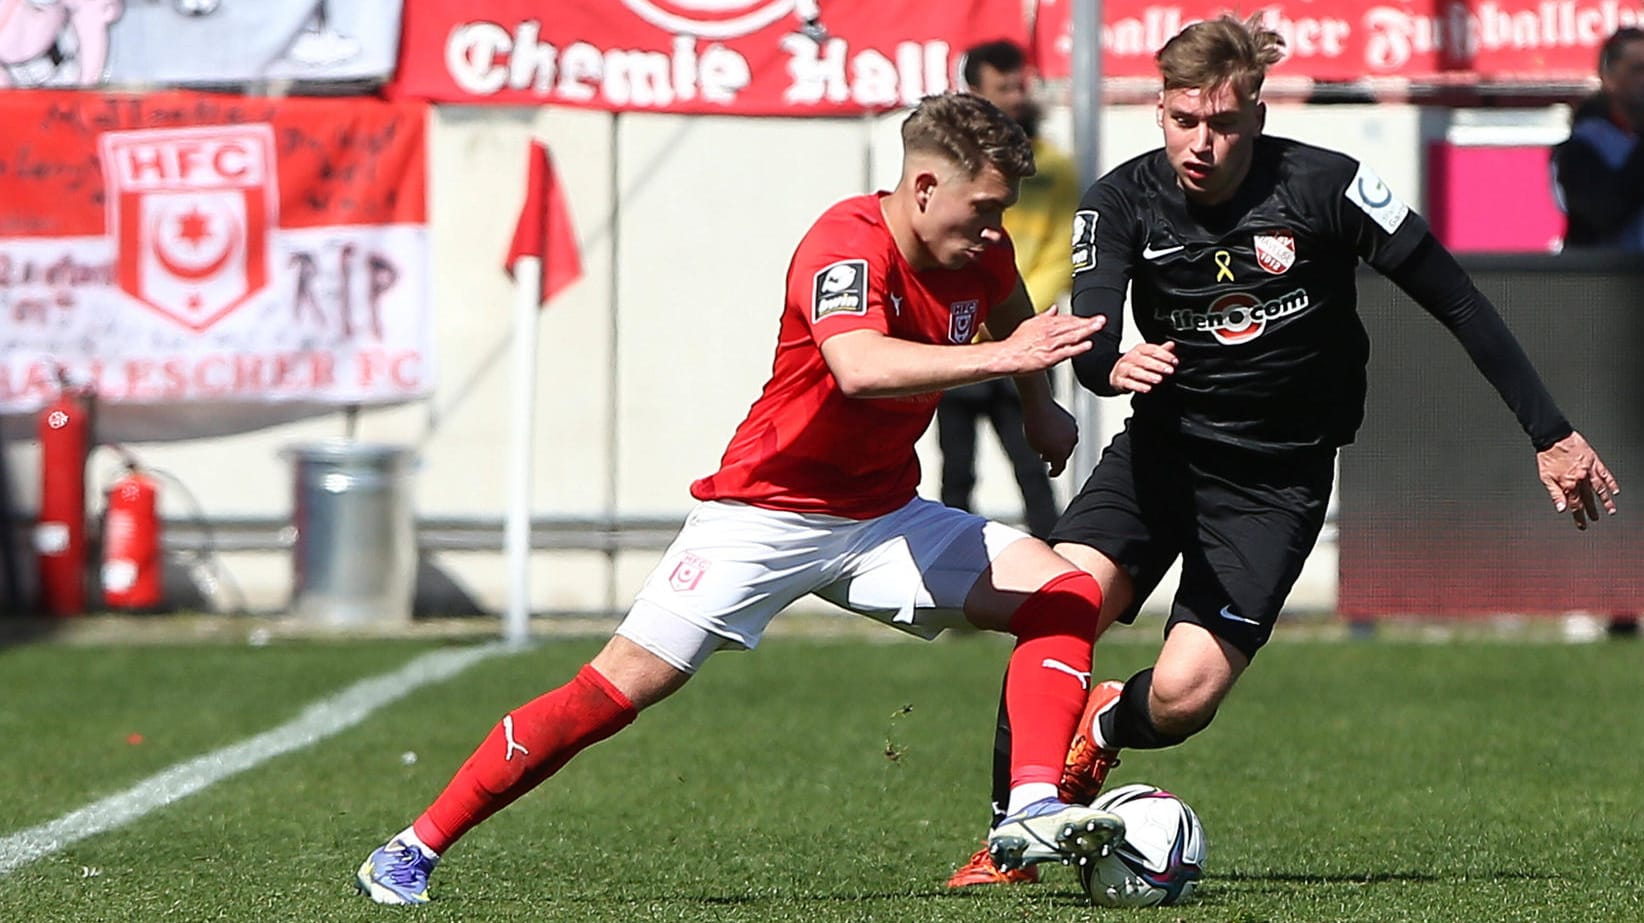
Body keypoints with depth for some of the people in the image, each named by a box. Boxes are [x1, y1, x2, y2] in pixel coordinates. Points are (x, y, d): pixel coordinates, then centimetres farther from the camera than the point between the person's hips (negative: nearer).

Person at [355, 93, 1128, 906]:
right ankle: (411, 852, -2)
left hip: (883, 516, 7)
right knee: (612, 692, -11)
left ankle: (1033, 811, -20)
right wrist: (997, 357, -50)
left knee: (1068, 595, -10)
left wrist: (1039, 405, 27)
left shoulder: (979, 251, -2)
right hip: (767, 510, -7)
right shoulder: (846, 245, -25)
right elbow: (860, 368, -46)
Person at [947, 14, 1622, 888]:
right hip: (1162, 445, 2)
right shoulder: (1124, 200, -7)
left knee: (1182, 694, -18)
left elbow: (1457, 302, -7)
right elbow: (1088, 340, -20)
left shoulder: (1324, 186, -14)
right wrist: (1115, 365, -46)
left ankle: (1102, 729, 21)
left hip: (1275, 478, -2)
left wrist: (1550, 434, -7)